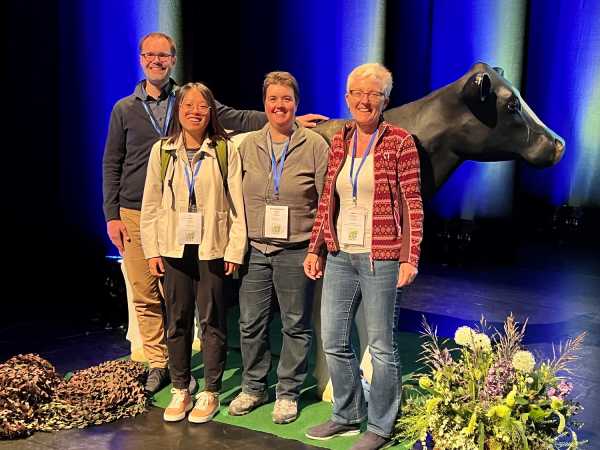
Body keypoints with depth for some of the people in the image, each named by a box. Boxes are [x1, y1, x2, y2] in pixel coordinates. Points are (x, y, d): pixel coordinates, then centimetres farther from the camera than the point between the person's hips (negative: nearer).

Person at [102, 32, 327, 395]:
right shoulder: (124, 109, 9)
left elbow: (238, 119, -2)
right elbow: (112, 164, 10)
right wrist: (112, 216, 3)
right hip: (135, 215, 1)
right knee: (145, 295, 5)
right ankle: (158, 364, 19)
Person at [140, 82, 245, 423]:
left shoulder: (226, 150, -2)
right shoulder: (162, 151, 5)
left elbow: (237, 203, -4)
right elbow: (151, 203, 6)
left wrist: (235, 250, -8)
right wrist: (152, 249, 1)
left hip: (212, 248, -2)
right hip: (175, 248, 3)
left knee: (212, 321, 4)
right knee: (177, 321, 9)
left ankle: (211, 392, 18)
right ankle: (180, 390, 22)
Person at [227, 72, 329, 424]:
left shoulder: (315, 145, -3)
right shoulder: (248, 146, 6)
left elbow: (326, 201, -2)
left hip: (296, 251, -3)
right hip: (254, 249, 3)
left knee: (296, 325, 7)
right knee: (251, 323, 10)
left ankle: (289, 393, 23)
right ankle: (254, 387, 28)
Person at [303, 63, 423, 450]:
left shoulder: (400, 142, -5)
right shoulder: (340, 140, 10)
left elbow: (412, 205, -6)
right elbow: (327, 200, 14)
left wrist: (410, 258, -12)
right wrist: (315, 248, 10)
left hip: (381, 258, -6)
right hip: (340, 256, 6)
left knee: (382, 346, 4)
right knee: (333, 340, 11)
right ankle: (347, 416, 29)